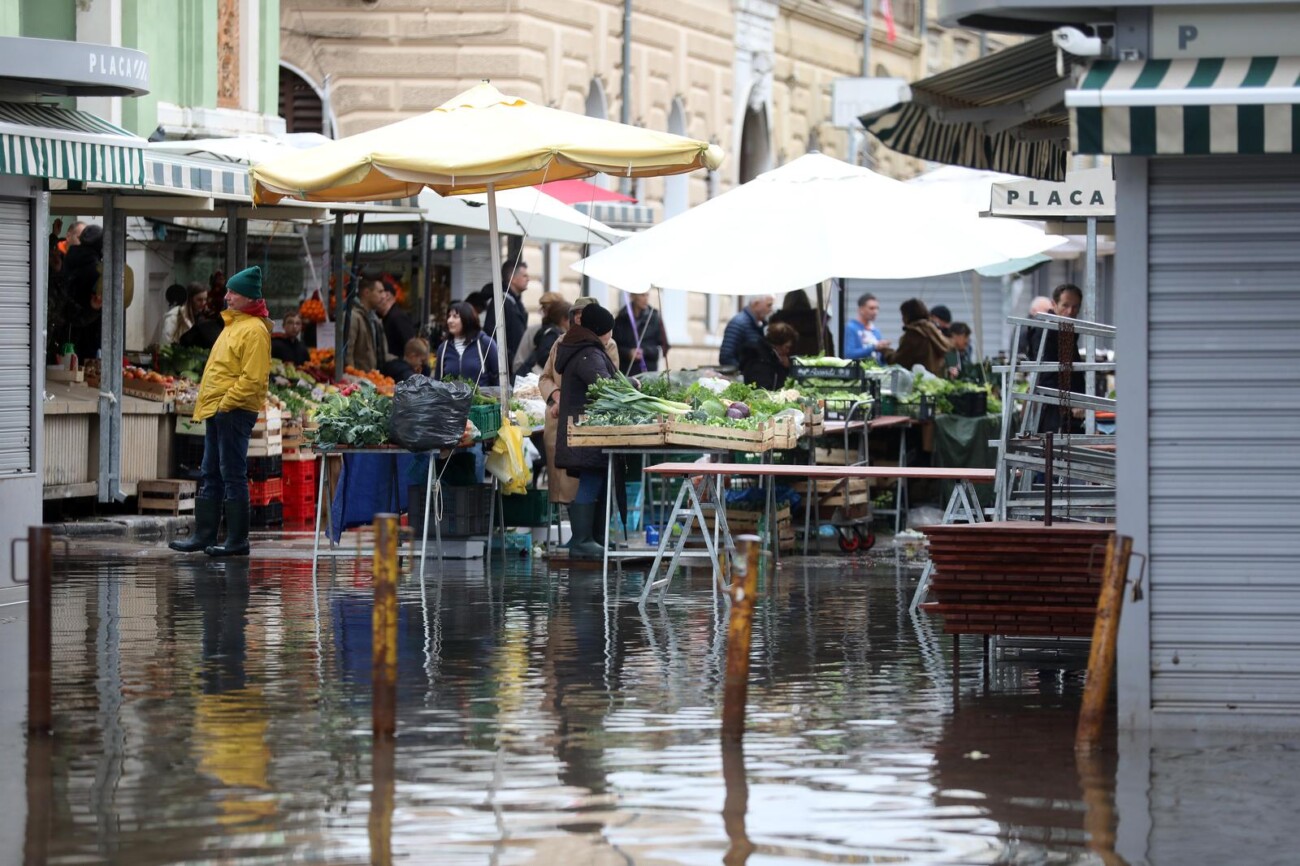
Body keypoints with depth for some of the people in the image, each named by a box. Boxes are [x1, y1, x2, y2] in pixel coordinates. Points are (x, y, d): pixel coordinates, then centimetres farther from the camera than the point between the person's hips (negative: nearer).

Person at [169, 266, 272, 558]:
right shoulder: (233, 324, 17)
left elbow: (252, 379, -21)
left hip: (235, 412, -10)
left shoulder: (254, 330, -13)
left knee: (233, 476, -6)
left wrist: (225, 404, -19)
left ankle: (237, 540, -1)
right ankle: (204, 535, 17)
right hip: (217, 411, 10)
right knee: (211, 475, 12)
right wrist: (206, 402, 16)